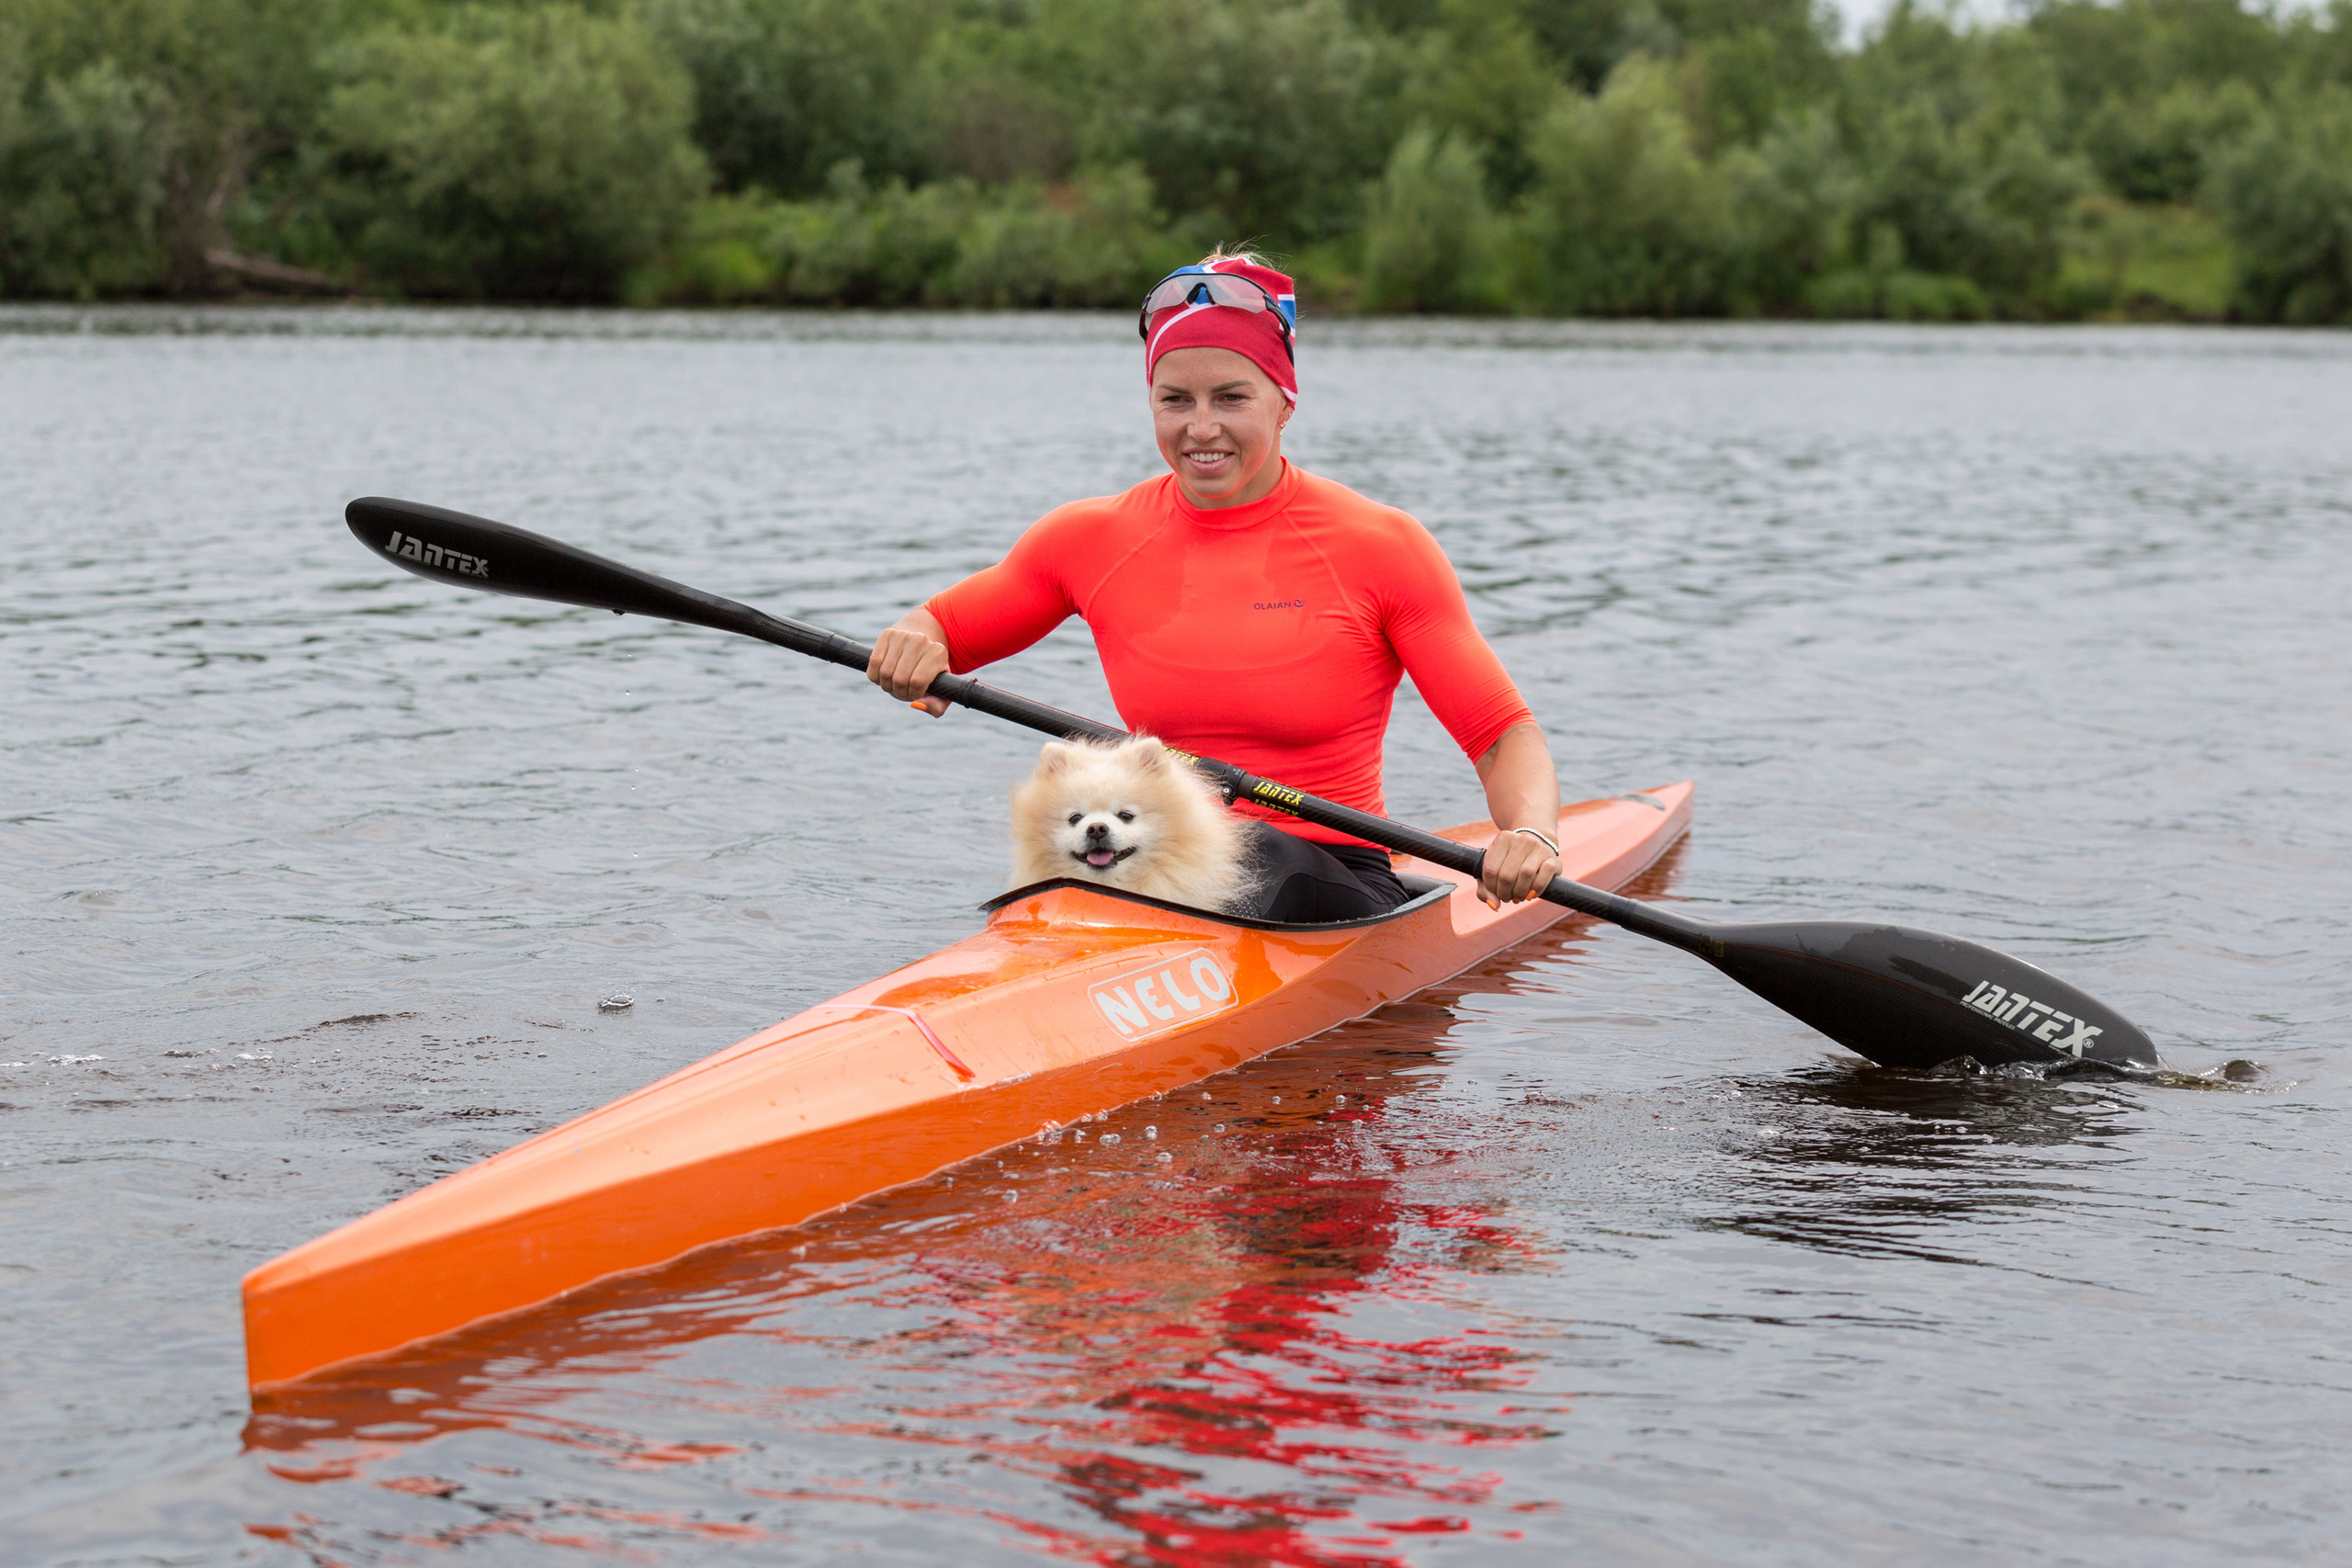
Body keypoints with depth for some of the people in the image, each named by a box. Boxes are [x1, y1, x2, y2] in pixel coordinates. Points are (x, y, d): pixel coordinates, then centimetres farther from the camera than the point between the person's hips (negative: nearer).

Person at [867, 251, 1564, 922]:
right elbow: (938, 629, 16)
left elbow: (1505, 736, -4)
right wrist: (913, 644, -9)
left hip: (1329, 892, -2)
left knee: (1259, 856, -38)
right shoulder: (1095, 540, 6)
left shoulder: (1380, 546, -4)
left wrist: (1530, 833, -26)